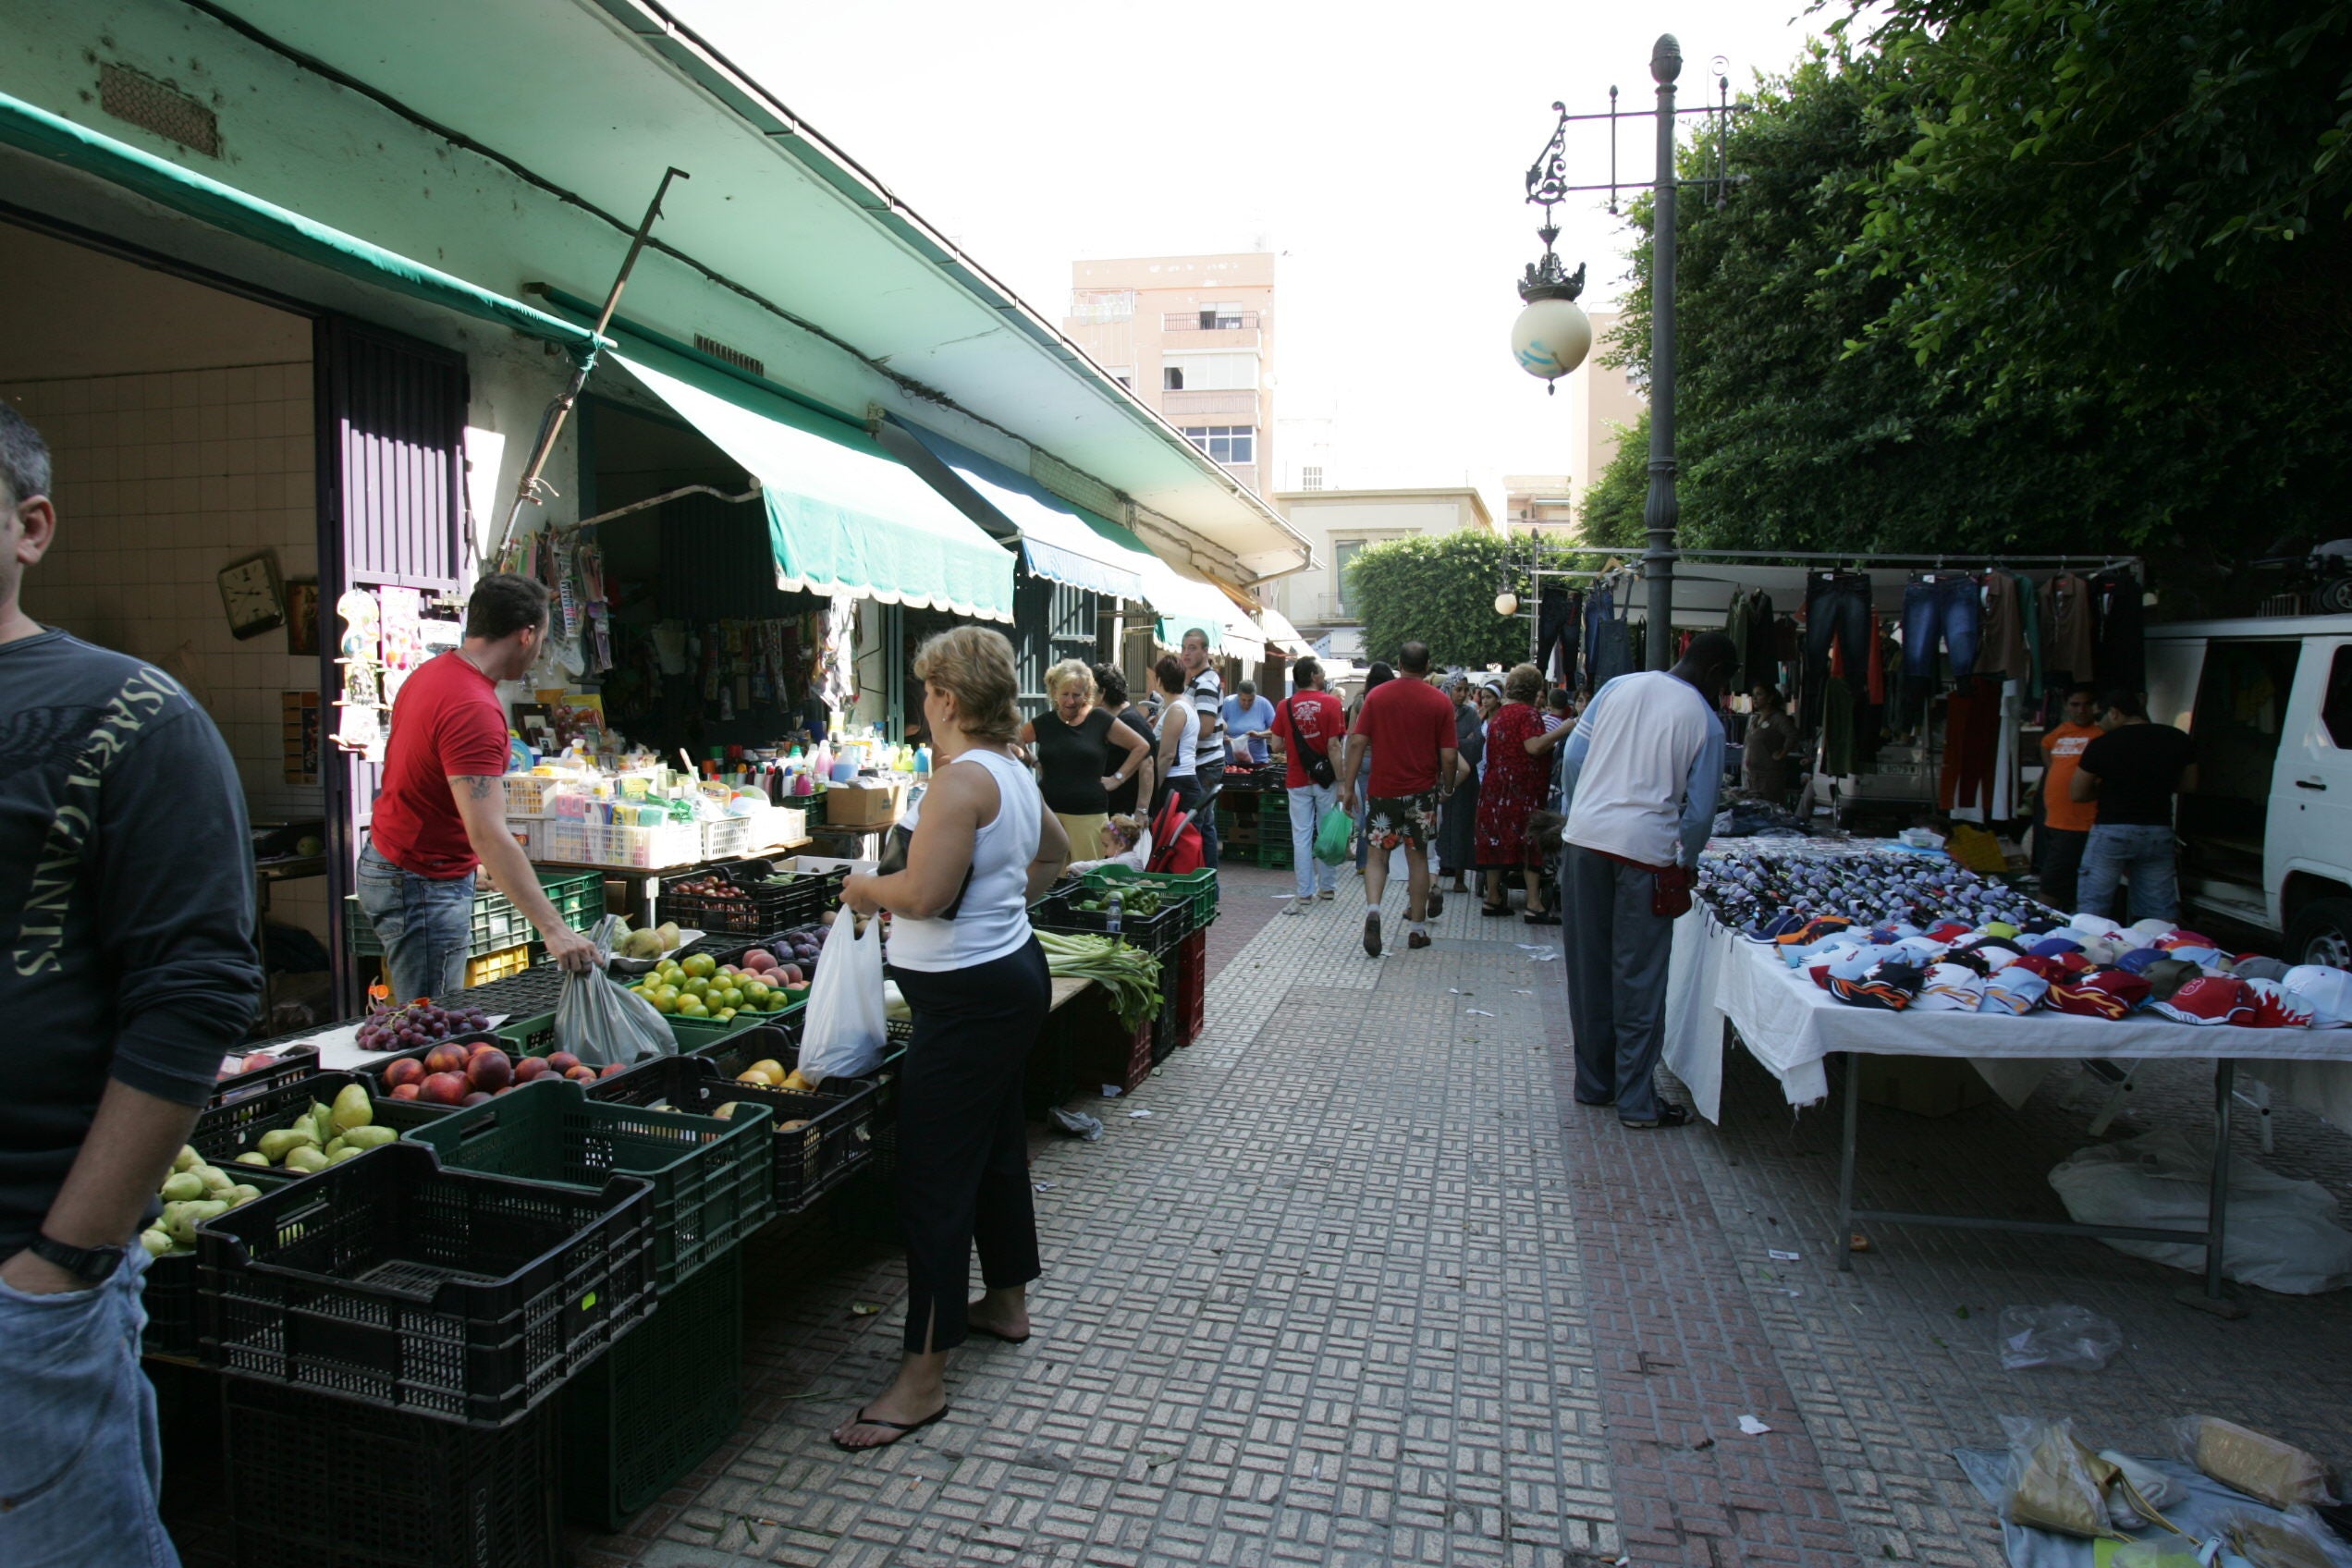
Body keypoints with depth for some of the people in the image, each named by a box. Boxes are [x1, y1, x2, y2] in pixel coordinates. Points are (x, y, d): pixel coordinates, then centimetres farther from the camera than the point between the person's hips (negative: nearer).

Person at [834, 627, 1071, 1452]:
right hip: (1013, 971, 11)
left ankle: (924, 1375, 4)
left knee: (934, 1178, -4)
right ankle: (1006, 1302, 39)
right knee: (996, 1143, 22)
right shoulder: (1012, 773, 11)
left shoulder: (961, 779, -20)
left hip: (970, 996, -11)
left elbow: (924, 893, -26)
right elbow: (1055, 853, 28)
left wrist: (866, 889, -7)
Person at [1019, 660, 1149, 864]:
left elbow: (1142, 747, 5)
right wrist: (1033, 764, 8)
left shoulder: (1100, 720, 0)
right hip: (1048, 810, 2)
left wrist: (1118, 778, 2)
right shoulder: (1043, 723, 5)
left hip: (1089, 813, -1)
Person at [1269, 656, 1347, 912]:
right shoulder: (1331, 704, -9)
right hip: (1325, 778, -1)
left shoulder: (1285, 706, -2)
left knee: (1302, 836, 4)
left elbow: (1277, 744, 0)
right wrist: (1341, 781, -10)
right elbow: (1334, 746, -13)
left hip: (1297, 781, 1)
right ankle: (1327, 888, 21)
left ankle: (1305, 894, 5)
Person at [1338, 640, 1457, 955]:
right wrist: (1447, 788, 12)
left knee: (1377, 854, 9)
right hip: (1421, 791, 0)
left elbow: (1357, 742, -5)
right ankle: (1416, 928, 16)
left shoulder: (1376, 696, 0)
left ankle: (1372, 908, -16)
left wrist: (1348, 786, 0)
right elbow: (1448, 755, -4)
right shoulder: (1440, 701, -2)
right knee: (1417, 857, 10)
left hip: (1382, 789, 0)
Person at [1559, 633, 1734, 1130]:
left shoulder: (1618, 687, 8)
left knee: (1588, 969, 13)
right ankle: (1637, 1100, 11)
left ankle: (1593, 1083, 25)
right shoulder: (1705, 723, -1)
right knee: (1639, 978, 5)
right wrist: (1686, 865, 15)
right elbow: (1699, 810, 0)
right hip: (1644, 850, -4)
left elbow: (1574, 755, 9)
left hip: (1583, 838, 4)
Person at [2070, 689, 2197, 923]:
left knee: (2092, 910, 3)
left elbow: (2077, 794, -3)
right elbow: (2188, 785, 16)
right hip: (2159, 832, 4)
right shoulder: (2179, 740, 3)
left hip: (2111, 831, -4)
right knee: (2163, 914, 11)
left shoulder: (2102, 745, -10)